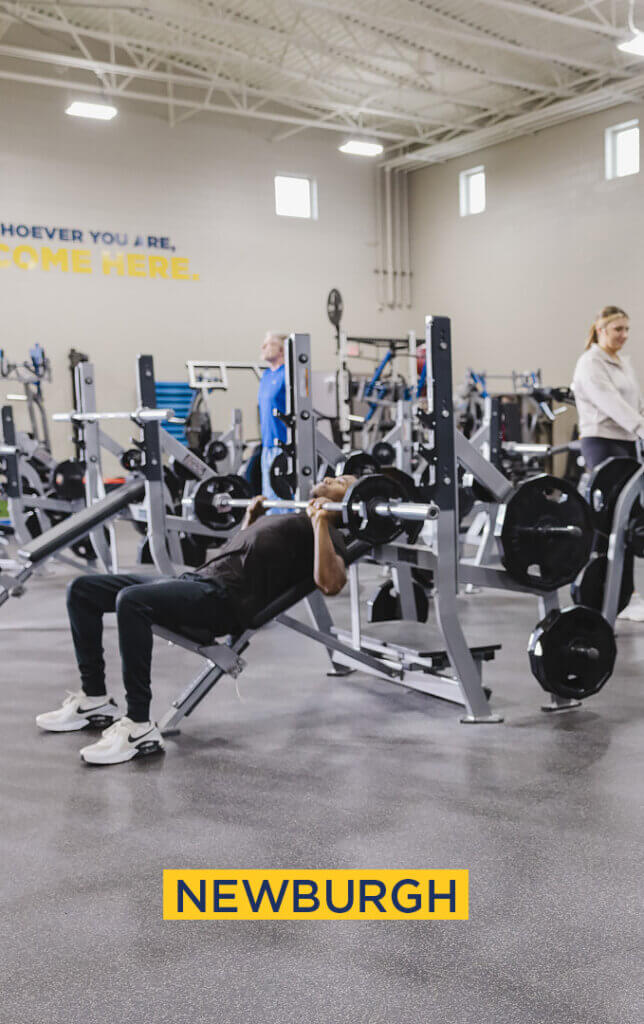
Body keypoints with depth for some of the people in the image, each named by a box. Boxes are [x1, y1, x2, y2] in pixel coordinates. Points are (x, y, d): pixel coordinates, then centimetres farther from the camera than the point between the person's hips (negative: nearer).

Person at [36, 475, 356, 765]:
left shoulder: (328, 533, 5)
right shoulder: (289, 518, 32)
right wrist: (251, 515, 41)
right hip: (196, 578, 10)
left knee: (131, 601, -36)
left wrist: (320, 522, -16)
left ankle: (140, 729, -27)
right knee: (82, 590, 5)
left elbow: (330, 583, -17)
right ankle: (95, 700, 10)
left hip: (224, 598, -10)